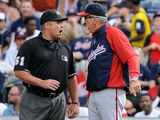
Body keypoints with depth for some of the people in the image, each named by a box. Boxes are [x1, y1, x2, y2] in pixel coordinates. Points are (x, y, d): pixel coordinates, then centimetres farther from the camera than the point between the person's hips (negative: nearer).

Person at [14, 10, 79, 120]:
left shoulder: (66, 48, 15)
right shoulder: (30, 46, -3)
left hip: (58, 101, 5)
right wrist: (42, 83, -20)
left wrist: (75, 103, 14)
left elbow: (71, 77, 19)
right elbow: (19, 72, -10)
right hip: (35, 101, -5)